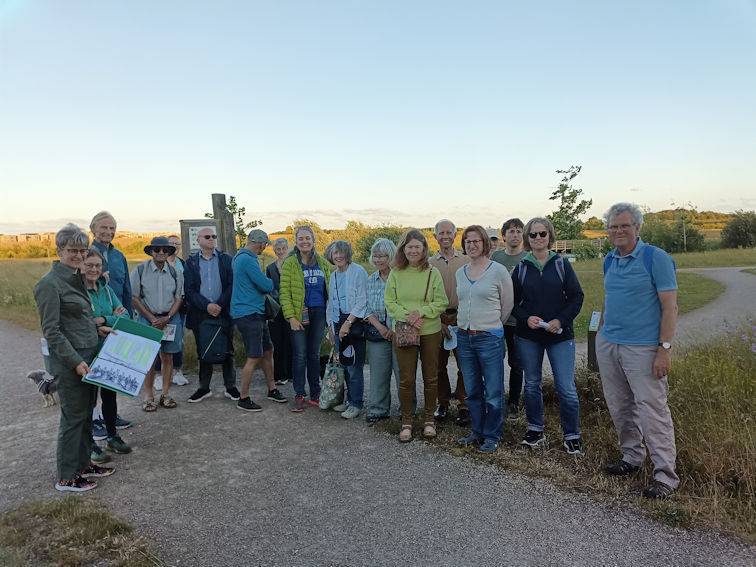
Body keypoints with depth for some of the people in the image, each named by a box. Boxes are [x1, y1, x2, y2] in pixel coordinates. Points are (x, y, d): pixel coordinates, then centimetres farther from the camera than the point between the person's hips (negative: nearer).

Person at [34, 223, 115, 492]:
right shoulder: (49, 283, -16)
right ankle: (66, 477, 17)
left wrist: (96, 329, 8)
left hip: (89, 356, 8)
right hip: (69, 361, -8)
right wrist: (76, 361, -19)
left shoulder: (77, 278, 10)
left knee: (86, 414, 16)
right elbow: (51, 331, -18)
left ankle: (83, 464, 31)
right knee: (73, 417, 2)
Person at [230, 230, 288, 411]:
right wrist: (273, 282, 2)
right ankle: (243, 399, 4)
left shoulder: (241, 257, 16)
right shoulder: (247, 259, -17)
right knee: (254, 357, -6)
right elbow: (266, 285, -18)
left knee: (268, 350, 16)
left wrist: (266, 284, 7)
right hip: (248, 313, -11)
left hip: (256, 313, 11)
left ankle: (272, 389, 28)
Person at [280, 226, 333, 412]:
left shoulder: (322, 263, 10)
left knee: (314, 354, 11)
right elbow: (284, 293, -7)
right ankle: (299, 395, 7)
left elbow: (329, 287, 16)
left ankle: (315, 393, 20)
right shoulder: (290, 263, -2)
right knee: (300, 355, -2)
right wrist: (291, 316, -15)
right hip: (300, 314, -3)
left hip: (319, 313, 4)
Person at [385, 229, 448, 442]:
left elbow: (441, 302, -3)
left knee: (431, 377, 9)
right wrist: (406, 317, -16)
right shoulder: (395, 274, 0)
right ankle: (406, 422, 18)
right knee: (406, 379, 3)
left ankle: (429, 419, 27)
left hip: (430, 331, 0)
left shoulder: (433, 273, -2)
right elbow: (390, 302, -1)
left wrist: (421, 312, -17)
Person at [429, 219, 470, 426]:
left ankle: (463, 406, 11)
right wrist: (440, 323, -4)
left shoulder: (466, 261, 4)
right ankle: (443, 403, 23)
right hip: (438, 319, 1)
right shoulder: (430, 264, 6)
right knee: (439, 364, 7)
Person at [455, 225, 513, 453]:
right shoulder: (460, 273, 10)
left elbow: (507, 305, 2)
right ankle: (477, 431, 29)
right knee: (472, 390, 14)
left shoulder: (498, 270, -5)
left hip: (489, 338, -5)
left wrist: (491, 325, 8)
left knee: (493, 391, 2)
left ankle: (492, 436, 17)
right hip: (464, 337, 5)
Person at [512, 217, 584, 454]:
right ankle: (535, 430, 28)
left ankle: (572, 436, 15)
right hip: (528, 336, 2)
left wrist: (560, 320, -14)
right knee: (532, 384, 12)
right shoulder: (521, 268, 3)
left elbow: (577, 297, -2)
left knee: (566, 388, -2)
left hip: (560, 335, -2)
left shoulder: (561, 264, 0)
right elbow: (513, 302, 5)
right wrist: (526, 318, -13)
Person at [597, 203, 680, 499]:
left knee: (651, 410, -4)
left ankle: (666, 474, 8)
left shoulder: (656, 258, -9)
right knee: (620, 407, 14)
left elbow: (670, 306, -11)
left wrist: (664, 349, -17)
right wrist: (600, 333, 18)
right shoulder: (609, 260, 11)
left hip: (642, 349, -6)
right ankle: (632, 457, 31)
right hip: (607, 345, 7)